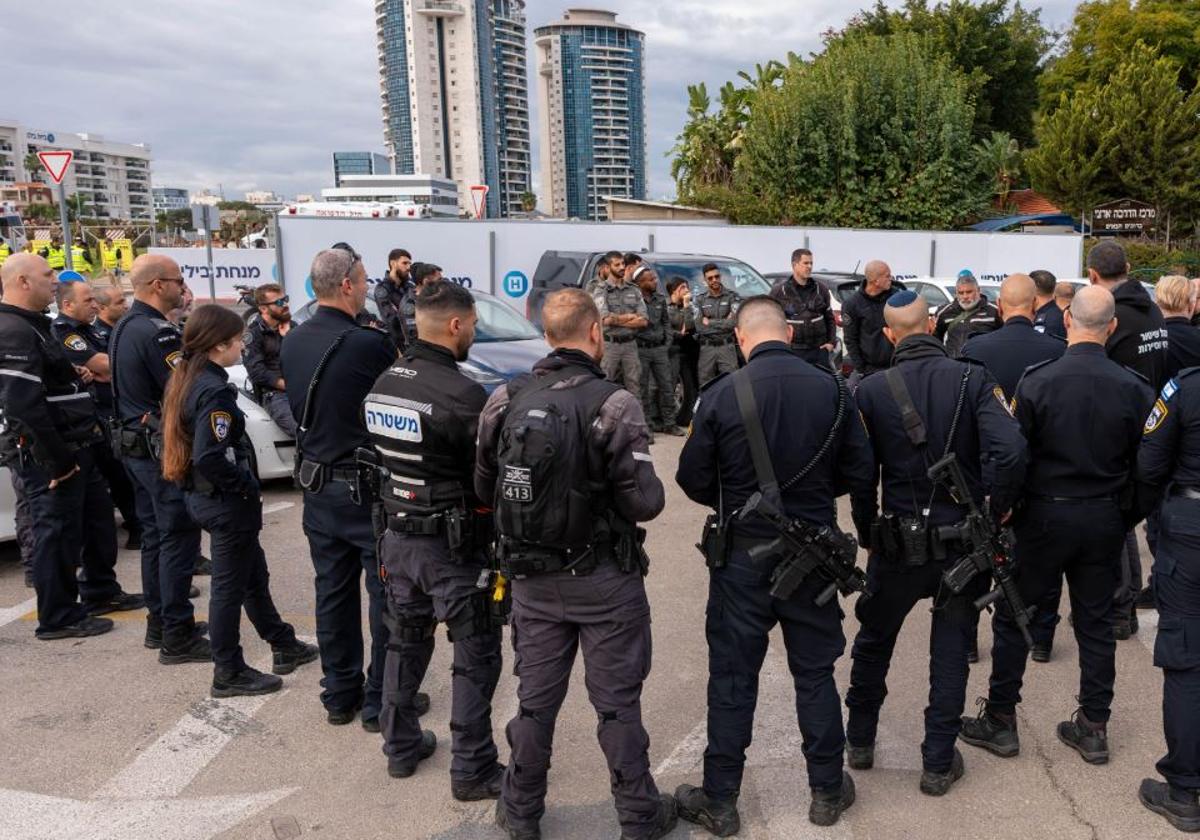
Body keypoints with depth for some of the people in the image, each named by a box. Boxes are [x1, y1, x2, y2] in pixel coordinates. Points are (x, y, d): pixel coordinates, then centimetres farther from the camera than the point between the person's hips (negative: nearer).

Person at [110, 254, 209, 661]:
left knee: (155, 536, 17)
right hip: (164, 449, -10)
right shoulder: (157, 331, -19)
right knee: (179, 539, -4)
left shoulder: (123, 328, 12)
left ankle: (159, 623, 27)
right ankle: (178, 637, 2)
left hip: (136, 445, 10)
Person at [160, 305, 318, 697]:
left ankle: (284, 646, 35)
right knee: (230, 587, 4)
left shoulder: (188, 381, 7)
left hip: (206, 496, 10)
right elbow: (210, 457, -31)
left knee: (254, 574, 21)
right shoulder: (216, 391, -22)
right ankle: (229, 674, 18)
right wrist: (246, 485, -17)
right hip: (227, 502, -10)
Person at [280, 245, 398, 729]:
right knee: (386, 595, 6)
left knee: (333, 592, 16)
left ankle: (339, 694, 28)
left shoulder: (293, 343, 3)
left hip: (317, 485, 7)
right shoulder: (367, 343, -20)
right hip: (366, 488, -7)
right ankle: (381, 701, 15)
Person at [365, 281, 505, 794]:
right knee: (476, 656, 6)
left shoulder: (383, 385, 2)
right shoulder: (463, 395, -22)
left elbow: (385, 456, 8)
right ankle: (472, 772, 16)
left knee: (407, 641, 22)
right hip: (452, 544, -7)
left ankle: (400, 747, 35)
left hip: (397, 534, 7)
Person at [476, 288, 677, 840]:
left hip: (531, 577, 4)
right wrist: (605, 492, 3)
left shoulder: (504, 400, -4)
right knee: (616, 701, 11)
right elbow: (645, 502, -19)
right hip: (603, 579, -4)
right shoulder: (612, 404, -18)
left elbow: (484, 489, 3)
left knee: (536, 697, 18)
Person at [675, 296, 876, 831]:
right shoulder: (832, 389, -6)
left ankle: (720, 801, 20)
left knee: (732, 679, 9)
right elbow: (860, 472, -2)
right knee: (815, 673, 17)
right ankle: (828, 792, 31)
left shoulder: (720, 395, -13)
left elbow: (693, 479, -7)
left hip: (742, 554, -2)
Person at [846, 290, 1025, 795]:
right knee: (951, 650, 15)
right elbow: (1009, 451, -19)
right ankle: (939, 763, 23)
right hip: (963, 539, 0)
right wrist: (998, 508, -4)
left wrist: (866, 528, 7)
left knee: (874, 640, 21)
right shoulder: (974, 379, -8)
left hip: (898, 540, 0)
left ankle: (859, 740, 36)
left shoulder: (871, 390, -9)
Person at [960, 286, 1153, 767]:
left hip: (1044, 515, -3)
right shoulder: (1134, 388, -6)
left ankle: (1000, 721, 19)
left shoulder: (1037, 381, -15)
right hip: (1105, 519, 4)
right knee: (1096, 623, 15)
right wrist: (1124, 517, 13)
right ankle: (1093, 728, 26)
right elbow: (1145, 465, 1)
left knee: (1013, 618, 9)